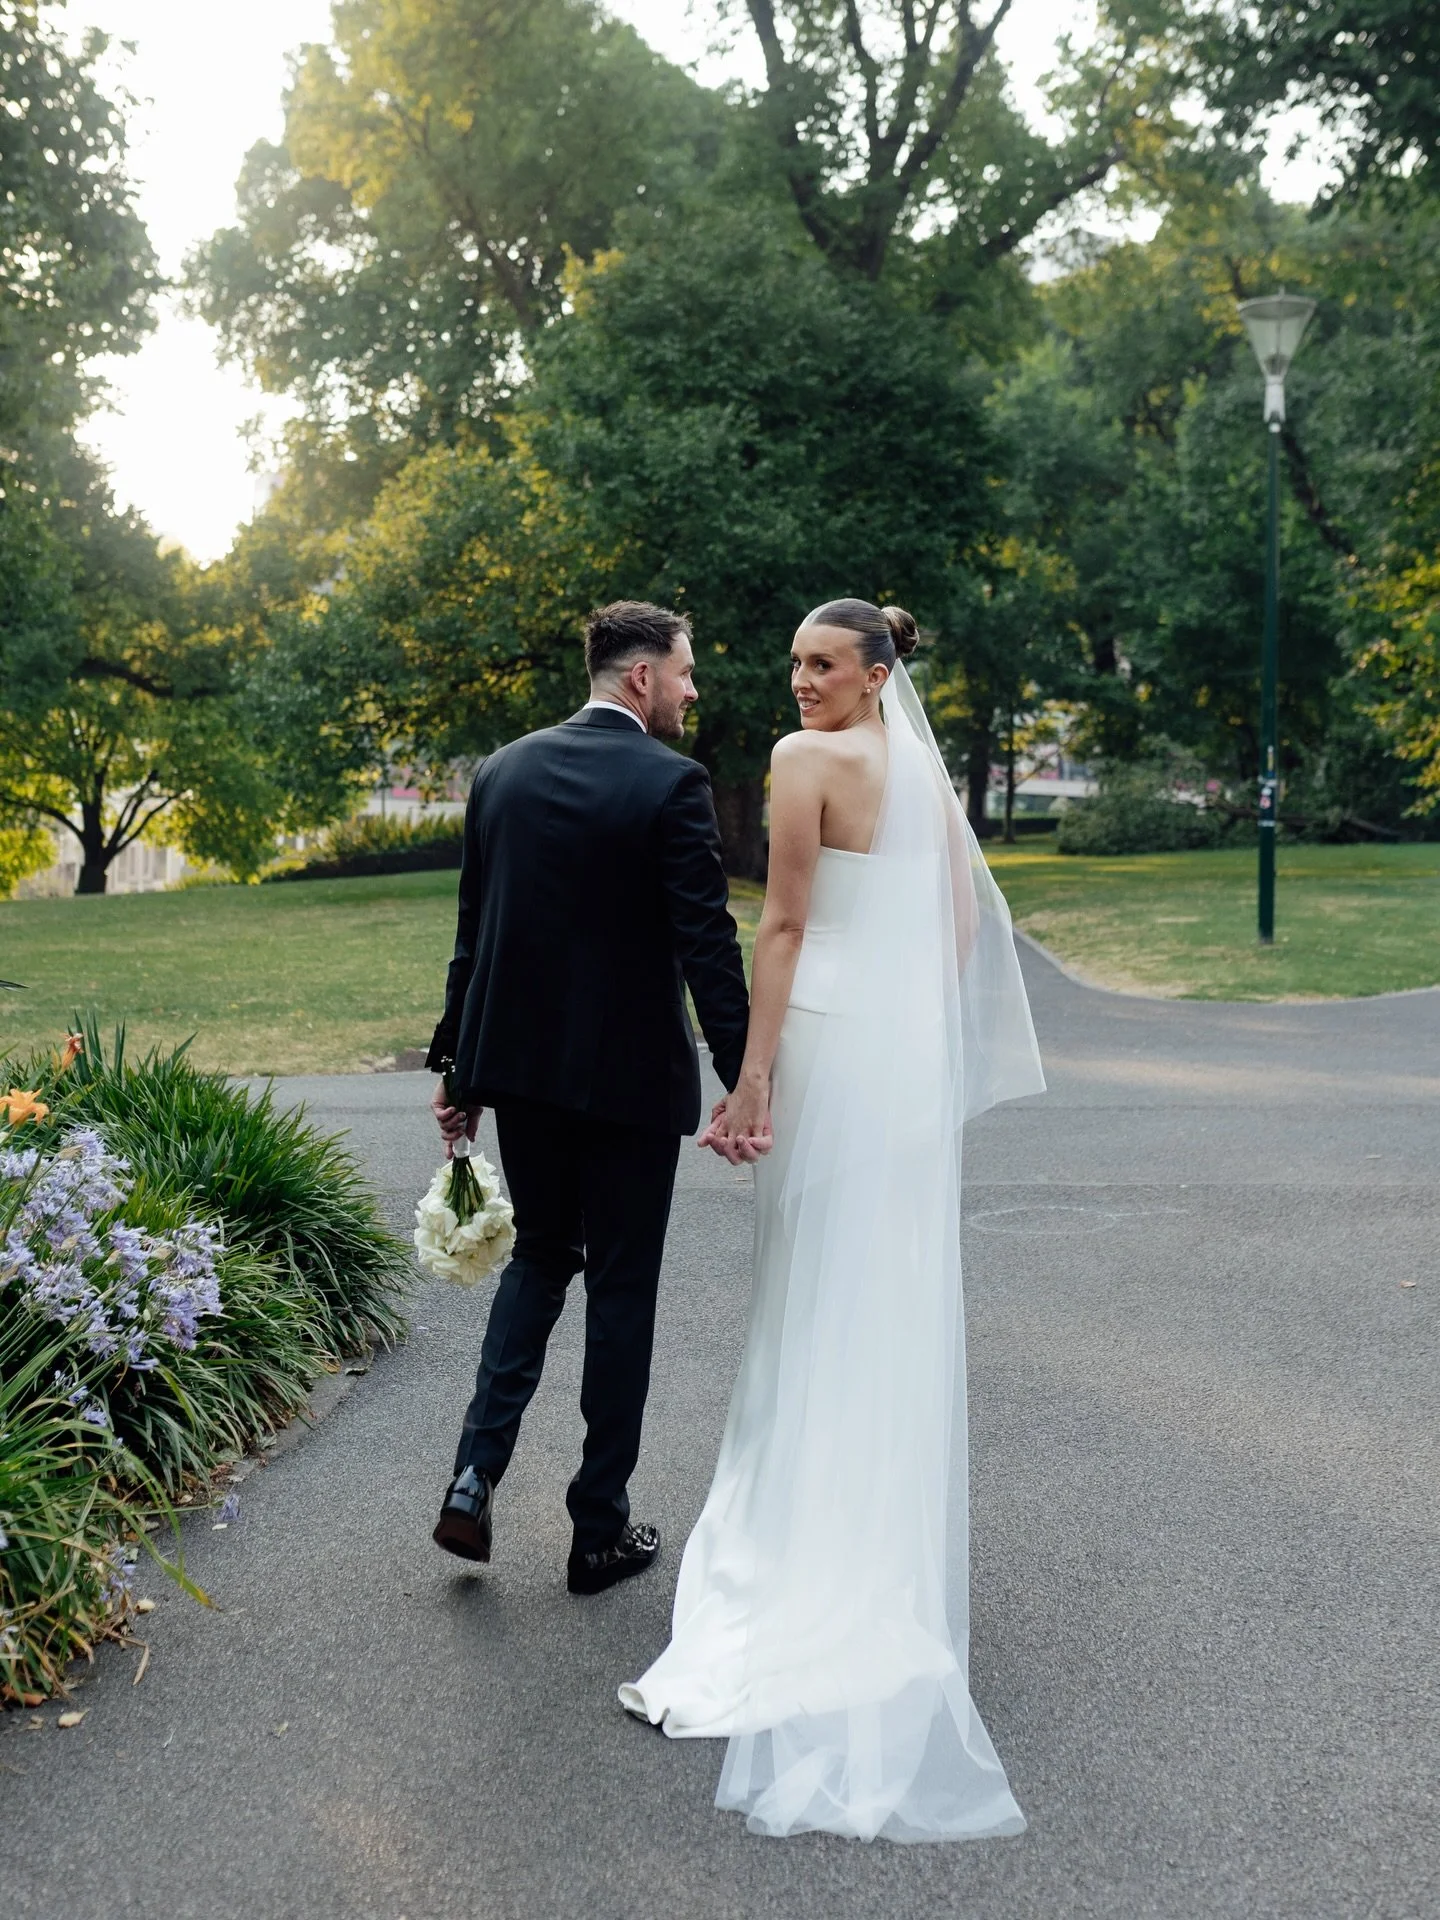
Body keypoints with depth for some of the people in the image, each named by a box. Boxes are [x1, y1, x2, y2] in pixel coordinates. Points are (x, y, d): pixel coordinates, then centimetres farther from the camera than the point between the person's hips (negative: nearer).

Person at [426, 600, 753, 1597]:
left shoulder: (504, 770, 4)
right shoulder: (672, 784, -13)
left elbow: (473, 929, 8)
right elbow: (708, 945, -19)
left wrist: (455, 1063, 14)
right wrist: (745, 1078, -17)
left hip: (518, 1065, 5)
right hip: (631, 1074, -5)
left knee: (539, 1255, 22)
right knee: (621, 1288, 8)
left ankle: (476, 1474, 10)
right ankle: (601, 1528, 17)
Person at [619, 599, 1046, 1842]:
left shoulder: (809, 760, -9)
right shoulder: (930, 768, 13)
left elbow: (785, 924, -14)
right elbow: (963, 922, 14)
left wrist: (751, 1079, -13)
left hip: (835, 1041, -7)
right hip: (922, 1052, 7)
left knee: (823, 1305, -2)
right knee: (906, 1298, 15)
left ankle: (815, 1586, 3)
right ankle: (902, 1548, 30)